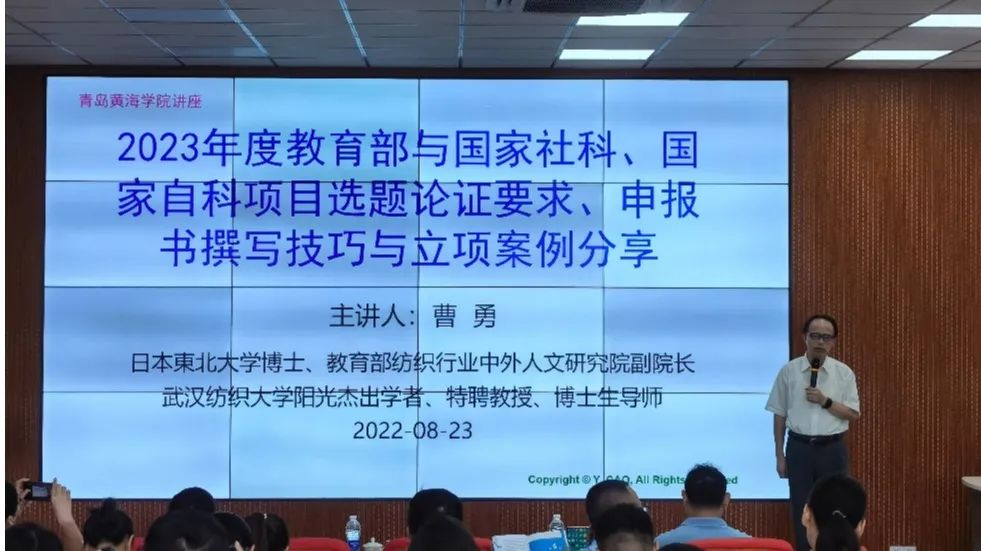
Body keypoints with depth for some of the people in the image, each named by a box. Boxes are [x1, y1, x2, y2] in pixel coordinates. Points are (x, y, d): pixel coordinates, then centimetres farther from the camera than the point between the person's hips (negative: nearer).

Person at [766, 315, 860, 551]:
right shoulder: (789, 371, -1)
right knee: (802, 511, 4)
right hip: (800, 448, 0)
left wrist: (825, 401, -16)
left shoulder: (844, 372, 0)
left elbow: (853, 414, -1)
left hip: (832, 449, 0)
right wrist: (780, 456, 2)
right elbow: (779, 416, 3)